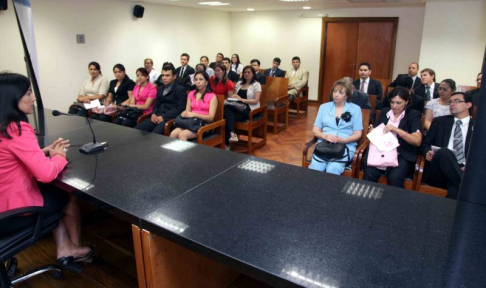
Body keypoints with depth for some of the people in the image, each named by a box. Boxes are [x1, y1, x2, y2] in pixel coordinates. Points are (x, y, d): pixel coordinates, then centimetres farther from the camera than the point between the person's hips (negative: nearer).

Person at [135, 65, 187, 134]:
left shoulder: (181, 90, 1)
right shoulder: (160, 89, 25)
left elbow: (180, 108, -9)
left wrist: (164, 117, -17)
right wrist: (153, 114, -1)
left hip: (170, 118, -6)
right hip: (158, 117, 7)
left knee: (154, 134, -33)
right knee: (137, 129, -15)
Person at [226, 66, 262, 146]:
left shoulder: (256, 85, 3)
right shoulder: (239, 83, 21)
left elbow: (256, 101, -8)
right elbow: (233, 94, 21)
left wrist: (242, 99, -18)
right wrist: (233, 96, -6)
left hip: (249, 108, -5)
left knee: (228, 116, -31)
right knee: (227, 110, -34)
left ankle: (227, 143, -30)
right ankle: (232, 134, -48)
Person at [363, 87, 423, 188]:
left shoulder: (414, 115, 5)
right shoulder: (384, 112, 17)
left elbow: (417, 141, -7)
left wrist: (396, 130, -17)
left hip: (402, 156, -2)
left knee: (394, 177, -31)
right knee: (369, 173, -27)